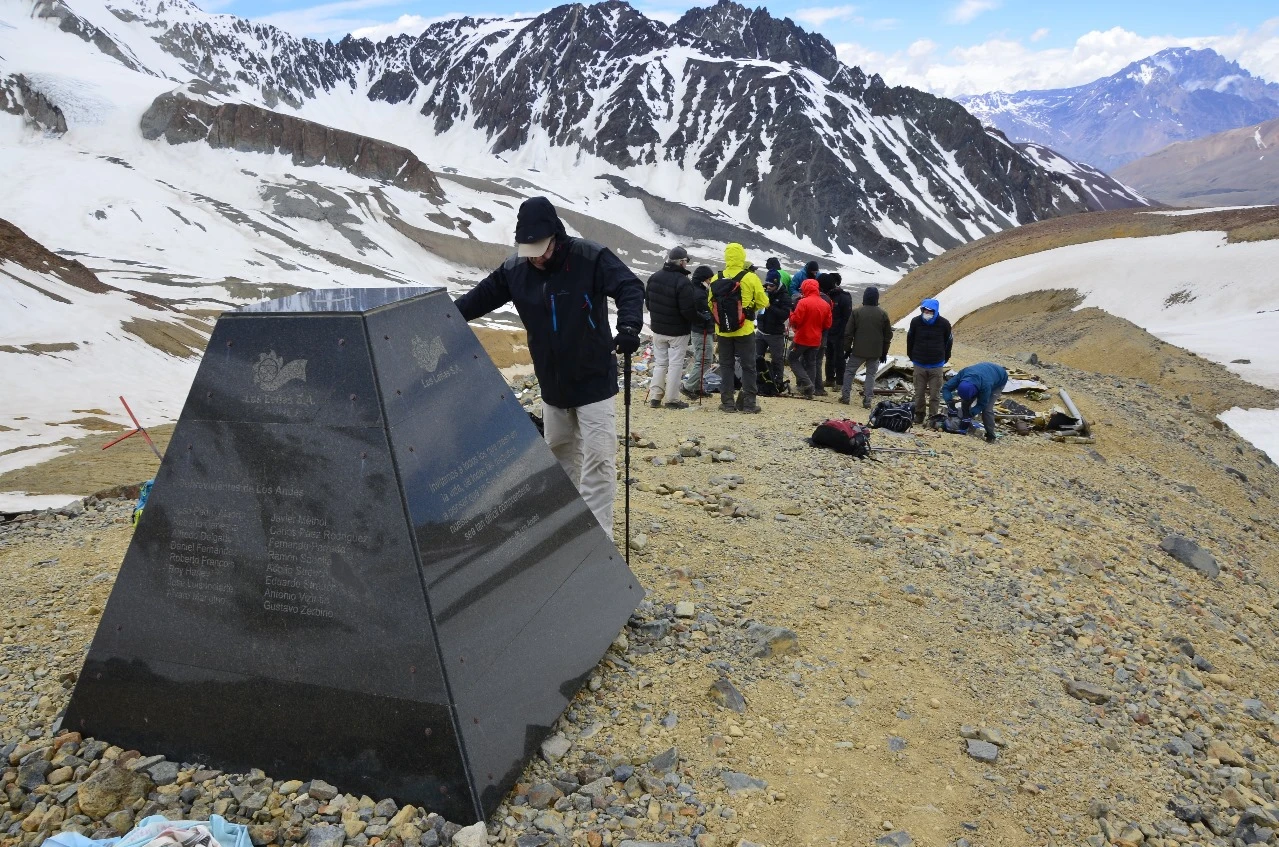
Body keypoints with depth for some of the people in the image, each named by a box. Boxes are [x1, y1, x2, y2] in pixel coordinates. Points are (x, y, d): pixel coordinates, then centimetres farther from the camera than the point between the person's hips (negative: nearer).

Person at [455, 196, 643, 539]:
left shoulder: (590, 258, -17)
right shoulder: (514, 270, -3)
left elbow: (629, 286, -24)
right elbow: (480, 298, 7)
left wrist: (629, 325, -43)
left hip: (594, 380, -5)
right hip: (551, 382, 6)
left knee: (597, 458, -8)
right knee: (560, 452, 19)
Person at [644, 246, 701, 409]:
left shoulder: (654, 278, 1)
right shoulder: (683, 282, -22)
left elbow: (648, 302, 11)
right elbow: (688, 310, -23)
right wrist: (693, 316, -1)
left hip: (658, 328, 6)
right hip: (678, 330, -6)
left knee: (659, 362, 16)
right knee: (675, 364, 3)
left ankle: (655, 397, 14)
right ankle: (672, 399, 7)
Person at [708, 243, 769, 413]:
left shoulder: (716, 279, -3)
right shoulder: (750, 278, -11)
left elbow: (711, 303, 4)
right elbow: (763, 302, -5)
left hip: (722, 330, 2)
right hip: (744, 330, -2)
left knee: (726, 366, 11)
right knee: (748, 366, 7)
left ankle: (727, 402, 12)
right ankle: (749, 402, 8)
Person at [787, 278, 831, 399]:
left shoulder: (803, 302, -16)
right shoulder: (826, 304, 3)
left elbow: (796, 321, -18)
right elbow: (827, 324, 6)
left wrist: (791, 313, 2)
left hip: (802, 338, -6)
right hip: (815, 339, 6)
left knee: (793, 358, 10)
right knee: (811, 363, 13)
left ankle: (805, 382, -8)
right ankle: (809, 391, 12)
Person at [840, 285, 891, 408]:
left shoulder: (856, 312, -6)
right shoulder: (883, 314, 0)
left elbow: (848, 333, -4)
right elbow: (888, 336, 6)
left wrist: (847, 348, 6)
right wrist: (884, 352, 14)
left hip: (858, 351, -1)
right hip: (876, 352, 1)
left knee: (849, 371, 13)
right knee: (871, 374, 9)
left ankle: (845, 396, 10)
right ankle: (868, 400, 3)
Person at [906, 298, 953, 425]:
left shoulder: (944, 324, -8)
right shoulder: (916, 322, -7)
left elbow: (949, 342, 6)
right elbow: (910, 340, 8)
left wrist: (944, 359, 12)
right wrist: (912, 357, 13)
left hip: (937, 366, -1)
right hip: (919, 365, 1)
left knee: (935, 394, 3)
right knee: (919, 392, 8)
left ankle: (933, 417, 14)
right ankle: (919, 414, 24)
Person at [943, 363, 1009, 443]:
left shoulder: (985, 385, -45)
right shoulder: (962, 375, -33)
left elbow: (982, 404, -30)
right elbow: (946, 387, -25)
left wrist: (970, 413, -41)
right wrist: (949, 401, -41)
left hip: (999, 381, -6)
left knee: (987, 409, -18)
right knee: (966, 401, -7)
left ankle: (990, 436, -5)